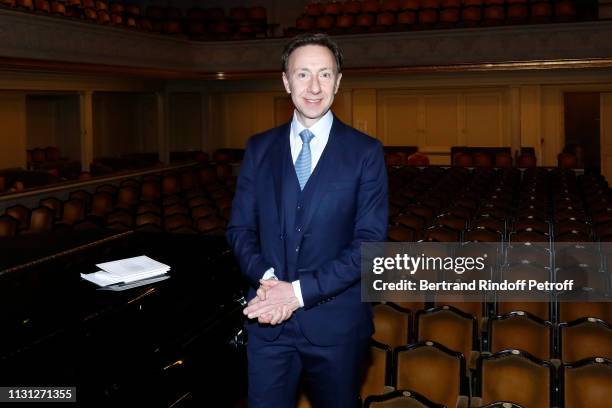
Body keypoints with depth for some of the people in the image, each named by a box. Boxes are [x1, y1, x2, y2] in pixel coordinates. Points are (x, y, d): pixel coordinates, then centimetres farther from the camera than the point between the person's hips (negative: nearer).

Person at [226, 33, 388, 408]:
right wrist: (266, 278, -14)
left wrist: (300, 290, -17)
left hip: (336, 321, -1)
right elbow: (240, 228, 5)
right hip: (269, 318, 2)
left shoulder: (365, 151, -4)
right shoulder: (259, 149, 5)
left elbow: (370, 241, -10)